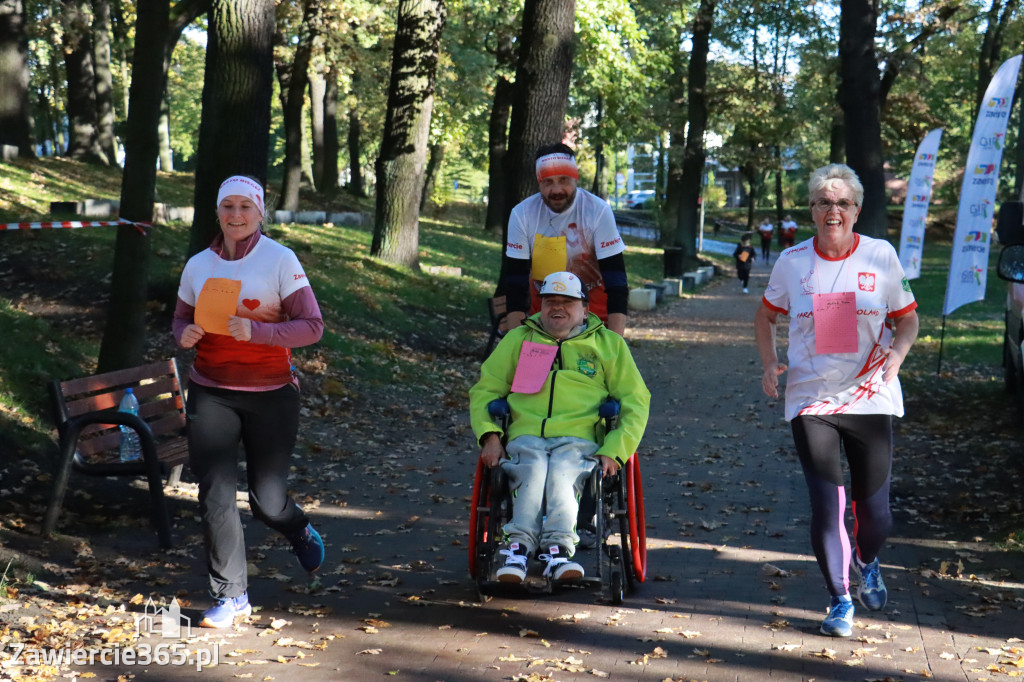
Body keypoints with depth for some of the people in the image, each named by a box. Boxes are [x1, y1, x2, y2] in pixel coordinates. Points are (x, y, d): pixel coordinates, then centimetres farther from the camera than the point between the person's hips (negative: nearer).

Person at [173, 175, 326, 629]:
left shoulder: (280, 260, -6)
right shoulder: (198, 265, 6)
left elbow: (312, 326, -11)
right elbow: (181, 318, 19)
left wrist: (255, 331, -24)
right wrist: (184, 335, -6)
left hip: (270, 394, -3)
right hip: (210, 394, 3)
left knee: (268, 502, 2)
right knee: (215, 493, -7)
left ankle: (300, 532, 39)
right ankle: (230, 596, 5)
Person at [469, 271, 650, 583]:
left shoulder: (609, 344, 22)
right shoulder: (518, 339, 26)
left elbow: (635, 401, 15)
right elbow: (484, 390, 24)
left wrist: (614, 451, -2)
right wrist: (489, 436, 3)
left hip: (579, 439, -1)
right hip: (525, 437, 1)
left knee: (561, 474, -35)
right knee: (533, 472, -34)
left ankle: (520, 546, -51)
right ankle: (557, 549, -50)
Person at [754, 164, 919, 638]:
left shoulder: (881, 256, -1)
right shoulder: (792, 261, 1)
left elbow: (907, 319, 9)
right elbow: (766, 316, 17)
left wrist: (895, 357, -11)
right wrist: (769, 362, 0)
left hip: (870, 399, 0)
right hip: (811, 400, 0)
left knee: (874, 511, 6)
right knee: (826, 506, -4)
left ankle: (866, 564, 41)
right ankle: (840, 602, 15)